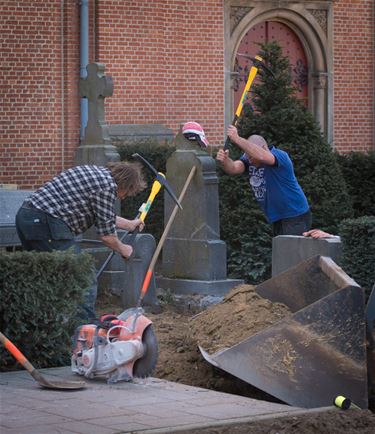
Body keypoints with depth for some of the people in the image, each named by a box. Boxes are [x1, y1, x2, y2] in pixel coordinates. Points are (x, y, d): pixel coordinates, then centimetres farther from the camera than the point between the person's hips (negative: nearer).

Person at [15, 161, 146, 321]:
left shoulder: (96, 172, 22)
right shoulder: (108, 185, -6)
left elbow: (103, 218, 39)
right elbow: (106, 236, -1)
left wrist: (129, 224, 51)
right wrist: (123, 249, 18)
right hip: (46, 222, -10)